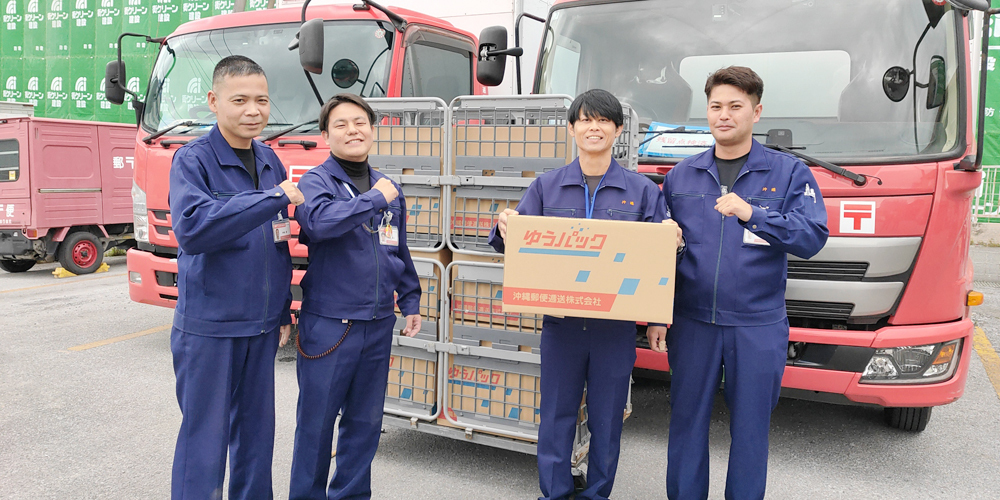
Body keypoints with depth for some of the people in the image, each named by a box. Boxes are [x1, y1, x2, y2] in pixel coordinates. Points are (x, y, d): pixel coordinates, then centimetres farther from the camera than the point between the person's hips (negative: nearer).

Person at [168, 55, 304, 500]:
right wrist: (274, 198, -27)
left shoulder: (270, 161, 9)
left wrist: (283, 312, 13)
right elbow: (191, 228, -28)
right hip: (209, 326, -5)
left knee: (257, 433, 15)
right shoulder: (193, 160, -10)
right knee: (204, 440, 4)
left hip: (262, 327, 6)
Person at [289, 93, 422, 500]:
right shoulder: (316, 181, -6)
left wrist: (410, 301, 17)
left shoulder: (388, 188, 11)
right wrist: (375, 199, -21)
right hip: (328, 324, -5)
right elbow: (319, 221, -30)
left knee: (365, 420, 15)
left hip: (378, 325, 5)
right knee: (316, 420, 7)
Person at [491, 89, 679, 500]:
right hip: (561, 320, 1)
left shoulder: (642, 190, 2)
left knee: (607, 420, 11)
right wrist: (504, 229, -18)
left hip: (615, 324, 0)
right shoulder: (546, 187, 4)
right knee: (556, 416, 9)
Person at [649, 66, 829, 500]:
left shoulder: (789, 173, 2)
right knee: (686, 423, 10)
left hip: (758, 326, -1)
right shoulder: (681, 176, 8)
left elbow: (813, 237, -11)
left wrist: (752, 214, -25)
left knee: (750, 428, 9)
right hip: (691, 322, 2)